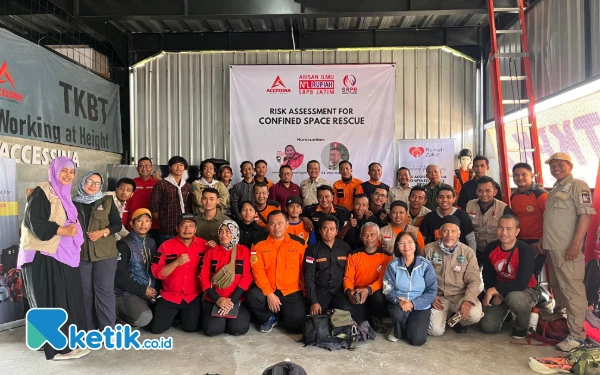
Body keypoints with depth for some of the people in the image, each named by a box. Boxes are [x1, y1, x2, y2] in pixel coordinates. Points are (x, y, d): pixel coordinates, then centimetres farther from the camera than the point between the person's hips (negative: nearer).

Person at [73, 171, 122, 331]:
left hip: (104, 254, -2)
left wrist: (102, 232, -14)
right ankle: (88, 329, 20)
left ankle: (108, 330, 4)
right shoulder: (73, 204, 8)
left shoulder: (107, 201, 5)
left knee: (105, 291, -2)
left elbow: (118, 224, 1)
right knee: (85, 292, 10)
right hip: (81, 255, 2)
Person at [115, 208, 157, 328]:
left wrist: (155, 290, 0)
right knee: (144, 318, -30)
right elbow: (120, 277, -14)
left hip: (151, 291, 6)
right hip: (127, 293, -6)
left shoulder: (151, 242, 11)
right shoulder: (124, 245, -9)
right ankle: (121, 313, 1)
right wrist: (142, 290, -13)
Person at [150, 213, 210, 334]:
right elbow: (156, 273, -11)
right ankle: (174, 315, 28)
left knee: (191, 328, -8)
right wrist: (176, 263, -24)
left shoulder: (204, 245, -4)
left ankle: (184, 314, 26)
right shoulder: (166, 246, -6)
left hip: (194, 297, 0)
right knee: (157, 328, -5)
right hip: (169, 296, 0)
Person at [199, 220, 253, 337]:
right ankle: (221, 317, 13)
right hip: (214, 299, 1)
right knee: (213, 329, -21)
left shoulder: (244, 251, 2)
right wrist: (217, 299, -11)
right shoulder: (211, 252, 9)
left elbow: (247, 277, -5)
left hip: (237, 299, -1)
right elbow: (203, 277, 2)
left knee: (238, 329, -21)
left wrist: (232, 300, -15)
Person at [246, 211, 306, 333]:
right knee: (252, 296, -30)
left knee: (296, 325, -19)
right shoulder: (259, 246, 4)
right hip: (268, 291, 1)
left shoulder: (298, 245, 5)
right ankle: (270, 318, 3)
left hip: (292, 293, 0)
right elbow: (258, 272, -6)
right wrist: (269, 294, -17)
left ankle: (281, 316, 18)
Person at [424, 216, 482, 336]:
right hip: (437, 297, 0)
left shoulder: (468, 252, -4)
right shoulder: (429, 249, -3)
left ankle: (458, 320, 10)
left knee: (475, 314, -29)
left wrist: (468, 300, -22)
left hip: (459, 296, 1)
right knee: (436, 331, -17)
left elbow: (474, 280, -6)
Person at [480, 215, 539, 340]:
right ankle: (505, 311, 27)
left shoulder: (525, 251, -26)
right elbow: (487, 275, 2)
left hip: (526, 291, -4)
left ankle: (522, 326, -7)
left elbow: (521, 284, -33)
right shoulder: (491, 248, -10)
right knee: (488, 327, -7)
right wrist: (495, 294, -14)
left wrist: (494, 290, -30)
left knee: (514, 297, -41)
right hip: (499, 291, 4)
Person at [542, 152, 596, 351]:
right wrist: (543, 241, 19)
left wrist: (575, 244, -21)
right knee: (557, 287, 18)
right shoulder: (554, 190, 18)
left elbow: (585, 215, -15)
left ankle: (577, 334, -1)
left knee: (572, 289, -7)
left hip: (567, 248, -9)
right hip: (552, 247, 9)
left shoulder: (577, 185, -6)